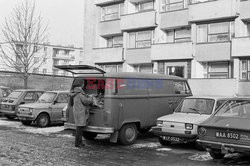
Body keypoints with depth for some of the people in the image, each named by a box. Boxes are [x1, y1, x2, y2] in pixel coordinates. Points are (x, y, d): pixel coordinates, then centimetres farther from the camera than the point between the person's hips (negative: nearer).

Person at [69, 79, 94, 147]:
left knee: (79, 127, 14)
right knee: (79, 127, -5)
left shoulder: (74, 92, 14)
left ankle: (80, 142, 20)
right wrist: (91, 99, 5)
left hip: (76, 111, 10)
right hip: (80, 112, -10)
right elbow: (85, 101, -17)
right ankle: (77, 143, -1)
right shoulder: (80, 92, -16)